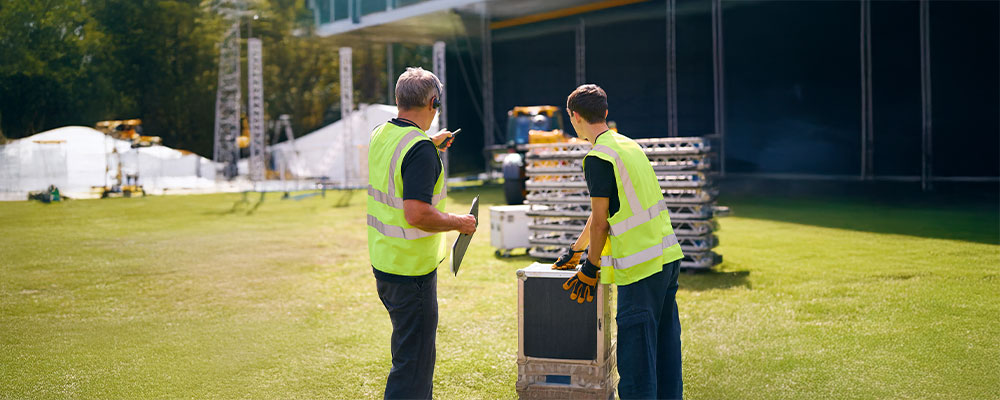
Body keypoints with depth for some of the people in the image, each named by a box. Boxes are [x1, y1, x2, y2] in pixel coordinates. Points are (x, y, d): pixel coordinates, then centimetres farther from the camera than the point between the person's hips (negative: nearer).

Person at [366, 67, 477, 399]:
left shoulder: (380, 135, 6)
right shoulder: (420, 148, -21)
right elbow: (417, 214, -29)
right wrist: (457, 222, -13)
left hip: (382, 260, 9)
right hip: (411, 270, -9)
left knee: (409, 347, 24)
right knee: (414, 360, -1)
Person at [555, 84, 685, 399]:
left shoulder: (598, 158, -11)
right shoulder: (629, 145, 16)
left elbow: (600, 221, -10)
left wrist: (590, 269, 1)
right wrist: (576, 250, 30)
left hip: (641, 264, -9)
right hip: (667, 254, 9)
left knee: (636, 347, -4)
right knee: (665, 340, 14)